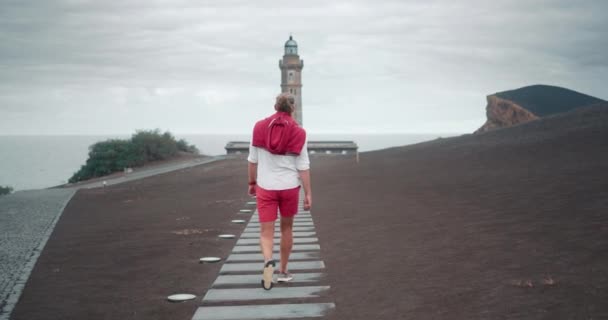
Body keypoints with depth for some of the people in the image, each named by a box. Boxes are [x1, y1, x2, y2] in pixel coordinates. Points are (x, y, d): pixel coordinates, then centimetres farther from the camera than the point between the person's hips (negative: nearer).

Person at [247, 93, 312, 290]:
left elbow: (252, 160, 3)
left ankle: (268, 261, -26)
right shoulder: (298, 132, -7)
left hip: (265, 187, 0)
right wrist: (308, 193, -1)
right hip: (290, 187, 0)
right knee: (286, 228, 18)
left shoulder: (259, 127, -3)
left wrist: (252, 182, 16)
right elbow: (303, 166, -7)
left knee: (266, 231, 3)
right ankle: (283, 271, 27)